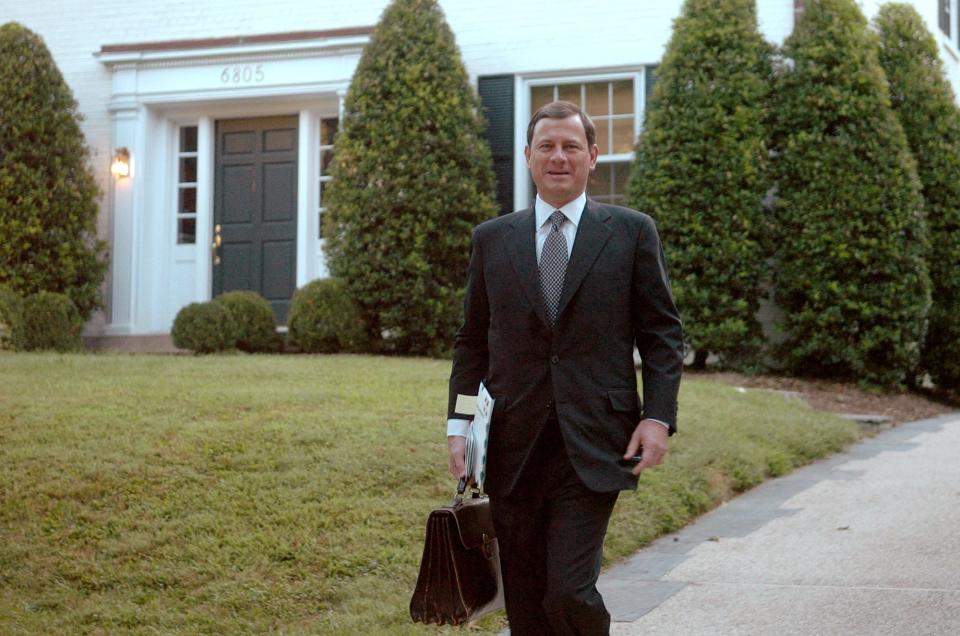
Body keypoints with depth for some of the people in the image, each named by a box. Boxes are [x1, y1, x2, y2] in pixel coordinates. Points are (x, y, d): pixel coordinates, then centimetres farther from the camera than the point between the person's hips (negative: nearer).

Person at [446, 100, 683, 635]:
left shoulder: (632, 232, 5)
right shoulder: (492, 239, 11)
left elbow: (663, 333, 5)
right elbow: (472, 341, 14)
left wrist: (658, 416, -6)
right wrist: (459, 424, 5)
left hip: (594, 447, -3)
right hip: (514, 449, 3)